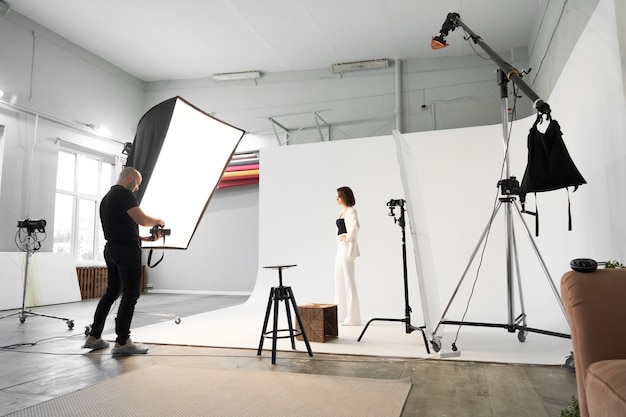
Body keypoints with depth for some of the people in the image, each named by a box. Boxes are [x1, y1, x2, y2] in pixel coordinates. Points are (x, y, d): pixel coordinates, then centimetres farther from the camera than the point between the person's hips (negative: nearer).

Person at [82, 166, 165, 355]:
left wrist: (147, 238, 18)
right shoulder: (124, 193, -10)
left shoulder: (107, 197, 20)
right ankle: (122, 342, -1)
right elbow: (142, 220, -19)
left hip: (112, 249, 10)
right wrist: (157, 220, 2)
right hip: (127, 251, -10)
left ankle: (94, 337, 21)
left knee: (111, 292, 16)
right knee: (130, 295, -4)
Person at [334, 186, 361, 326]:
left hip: (347, 248, -10)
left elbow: (356, 226, -31)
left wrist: (348, 237, -20)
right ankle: (341, 314, 22)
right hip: (340, 248, 10)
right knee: (339, 281, 13)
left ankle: (353, 317, 3)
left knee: (349, 281, -5)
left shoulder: (351, 211, -12)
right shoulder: (343, 211, 15)